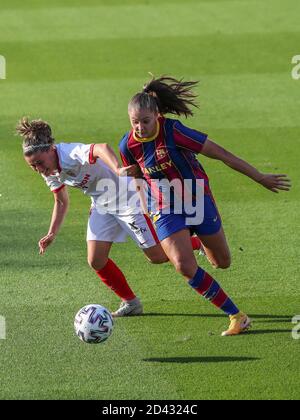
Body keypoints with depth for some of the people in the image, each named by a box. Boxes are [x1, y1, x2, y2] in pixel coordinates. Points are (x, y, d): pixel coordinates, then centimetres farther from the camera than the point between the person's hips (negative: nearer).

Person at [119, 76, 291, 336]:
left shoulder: (173, 131, -25)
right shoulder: (128, 146, -11)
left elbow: (221, 154, -19)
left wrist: (260, 177, -14)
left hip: (198, 200, -2)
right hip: (166, 210, 2)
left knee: (222, 263, 13)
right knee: (185, 267, -20)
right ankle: (236, 316, -6)